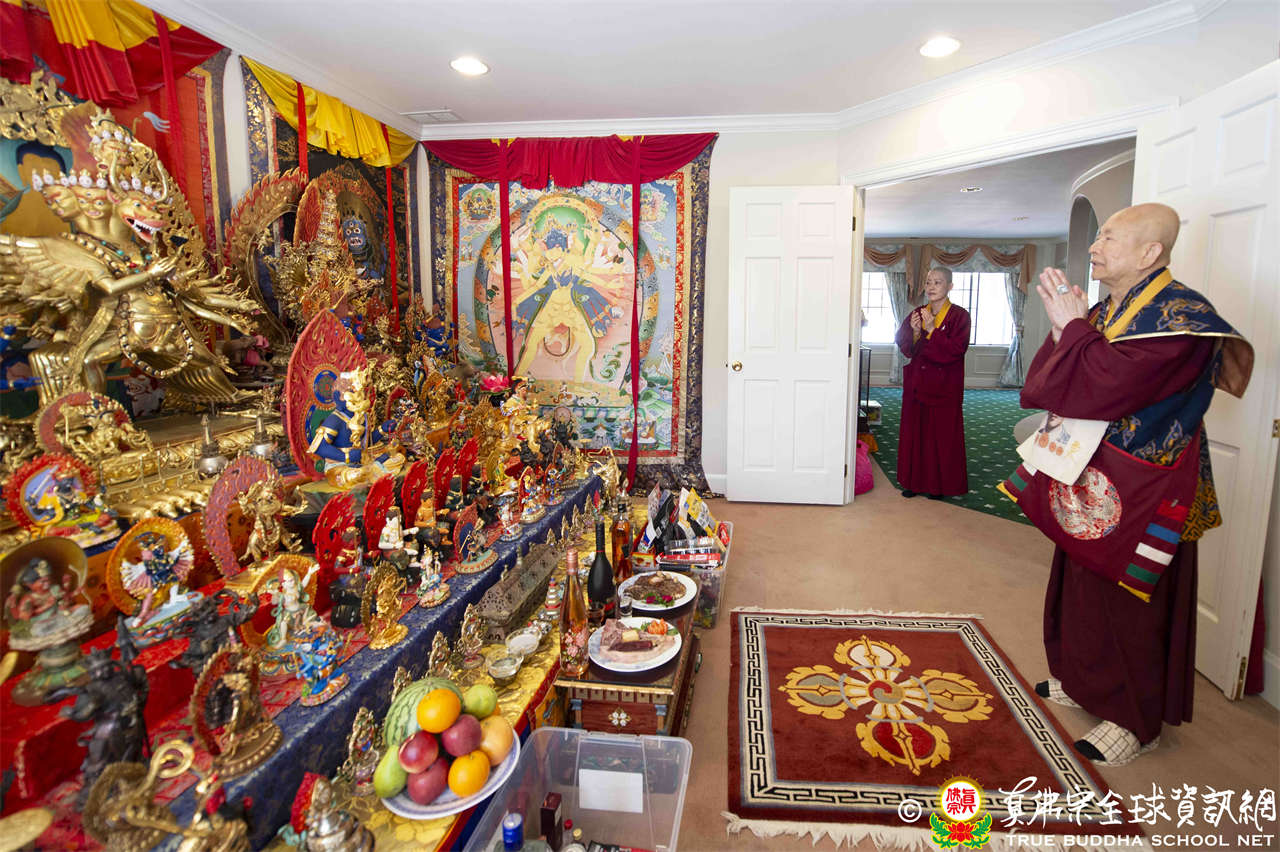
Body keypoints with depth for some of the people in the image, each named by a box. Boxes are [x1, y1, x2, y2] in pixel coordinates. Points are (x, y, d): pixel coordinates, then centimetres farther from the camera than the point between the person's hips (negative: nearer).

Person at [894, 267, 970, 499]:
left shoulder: (959, 315, -6)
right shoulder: (917, 313, 9)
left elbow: (956, 350, -16)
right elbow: (904, 347, 4)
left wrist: (932, 331, -23)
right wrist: (915, 332, -15)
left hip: (944, 386, -4)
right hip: (917, 384, 5)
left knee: (942, 434, 1)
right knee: (914, 431, 7)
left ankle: (940, 485, 13)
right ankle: (915, 481, 18)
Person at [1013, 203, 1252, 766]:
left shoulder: (1178, 315, -19)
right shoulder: (1107, 310, 7)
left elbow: (1103, 389, -30)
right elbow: (1048, 385, 6)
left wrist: (1072, 328, -18)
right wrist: (1066, 329, -8)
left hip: (1140, 497, -8)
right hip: (1091, 485, 8)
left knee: (1133, 602, 6)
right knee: (1086, 587, 19)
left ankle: (1136, 719, 24)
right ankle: (1087, 681, 38)